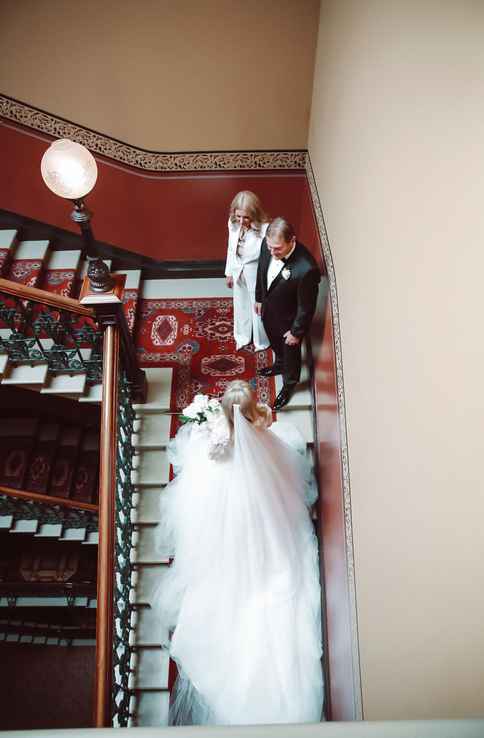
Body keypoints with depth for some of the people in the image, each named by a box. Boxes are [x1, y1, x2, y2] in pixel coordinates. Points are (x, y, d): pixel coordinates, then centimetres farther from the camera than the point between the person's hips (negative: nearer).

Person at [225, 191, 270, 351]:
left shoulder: (264, 228, -30)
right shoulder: (233, 223, -13)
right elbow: (231, 248, 3)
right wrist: (229, 272, 10)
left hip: (256, 273, -5)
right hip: (238, 271, 5)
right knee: (240, 305, 25)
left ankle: (261, 341, 43)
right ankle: (243, 337, 51)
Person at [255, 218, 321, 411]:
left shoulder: (306, 269, -42)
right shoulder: (268, 244, -23)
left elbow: (306, 306, -26)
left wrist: (296, 332, -14)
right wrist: (259, 298, 11)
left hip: (289, 319, -5)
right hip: (269, 308, 5)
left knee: (290, 351, 24)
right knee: (275, 343, 34)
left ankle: (289, 384, 53)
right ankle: (279, 364, 67)